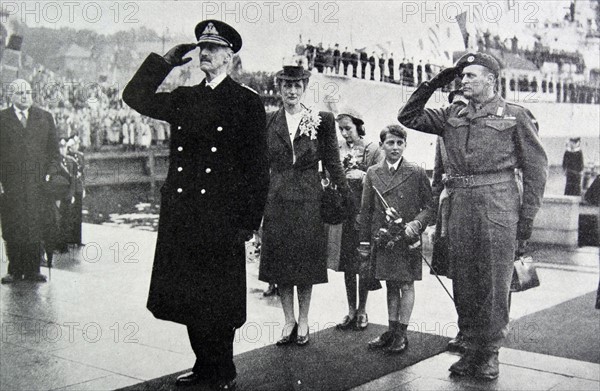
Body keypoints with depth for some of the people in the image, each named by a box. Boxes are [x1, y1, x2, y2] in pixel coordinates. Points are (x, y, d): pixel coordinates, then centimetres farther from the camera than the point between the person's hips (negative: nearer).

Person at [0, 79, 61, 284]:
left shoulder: (45, 117, 12)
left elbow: (54, 149, 12)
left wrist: (51, 172, -1)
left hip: (38, 182, 1)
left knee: (35, 227, 0)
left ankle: (33, 270, 7)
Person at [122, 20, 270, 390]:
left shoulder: (247, 101, 0)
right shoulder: (183, 98, 14)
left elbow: (258, 166, -3)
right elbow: (136, 98, 11)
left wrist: (249, 220, -8)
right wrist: (166, 61, 5)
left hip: (222, 217, -5)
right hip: (181, 214, 5)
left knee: (219, 300, 3)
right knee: (187, 295, 11)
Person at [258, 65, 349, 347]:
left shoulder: (321, 121, 2)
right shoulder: (268, 122, 6)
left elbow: (332, 162, 4)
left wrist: (348, 196, -1)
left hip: (308, 199, -2)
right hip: (277, 199, 2)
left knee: (306, 259, 4)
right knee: (280, 259, 5)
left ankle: (303, 321, 16)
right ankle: (289, 321, 16)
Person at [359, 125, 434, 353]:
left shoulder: (416, 173, -3)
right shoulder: (373, 174, 5)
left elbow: (429, 207, 0)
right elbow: (366, 211, 9)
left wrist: (415, 224, -17)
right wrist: (364, 242, 7)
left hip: (407, 240, -3)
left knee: (406, 285, 2)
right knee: (391, 285, 12)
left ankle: (402, 334, 10)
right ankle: (392, 330, 22)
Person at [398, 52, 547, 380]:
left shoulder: (514, 115, 2)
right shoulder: (452, 116, 14)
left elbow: (536, 165, 2)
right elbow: (408, 118, 17)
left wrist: (527, 215, -4)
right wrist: (432, 85, 8)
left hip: (497, 205, -4)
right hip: (459, 205, 4)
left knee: (494, 282, 1)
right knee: (463, 281, 8)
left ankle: (490, 353, 13)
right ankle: (471, 347, 21)